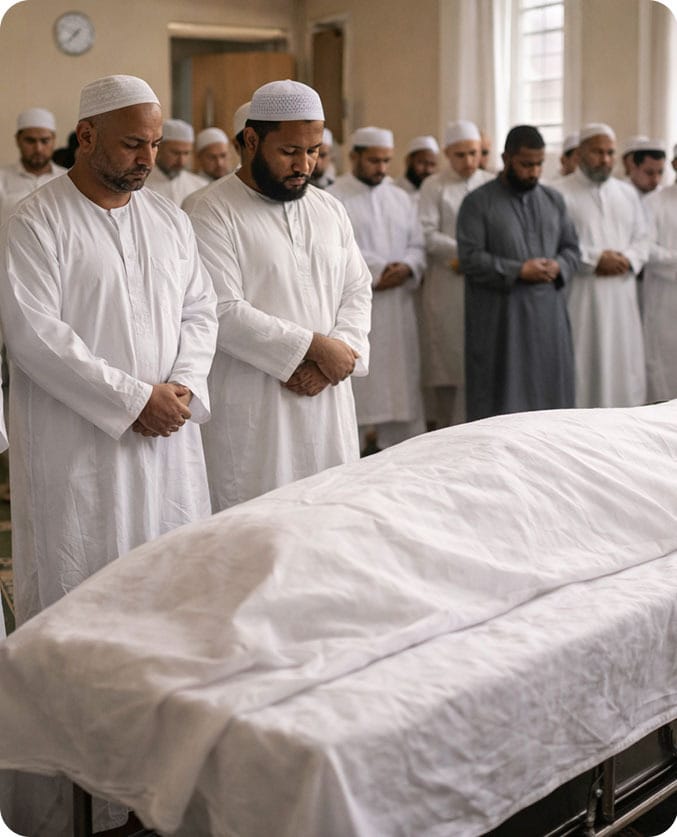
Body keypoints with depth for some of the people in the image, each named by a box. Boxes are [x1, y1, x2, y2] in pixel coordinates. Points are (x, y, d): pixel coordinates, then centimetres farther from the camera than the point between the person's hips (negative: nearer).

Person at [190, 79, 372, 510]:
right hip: (252, 413, -5)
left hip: (329, 402, 6)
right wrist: (315, 347, -14)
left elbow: (358, 291, 12)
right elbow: (223, 313, -16)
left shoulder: (330, 209, 13)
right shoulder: (215, 213, -7)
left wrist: (334, 358, -7)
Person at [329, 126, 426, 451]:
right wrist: (377, 270, -15)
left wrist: (406, 268, -7)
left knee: (400, 377, 4)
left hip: (398, 306, 6)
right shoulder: (334, 199, -2)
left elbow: (417, 246, 14)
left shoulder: (400, 198, 16)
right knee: (358, 383, -5)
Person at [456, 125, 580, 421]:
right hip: (499, 318, -5)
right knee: (501, 397, -1)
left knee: (547, 391, 7)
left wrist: (558, 266, -7)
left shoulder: (553, 200, 13)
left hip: (548, 312, 5)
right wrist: (519, 271, -17)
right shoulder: (478, 203, -3)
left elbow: (571, 247, 16)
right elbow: (470, 257, -11)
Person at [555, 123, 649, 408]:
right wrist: (595, 259, -16)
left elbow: (641, 238, 15)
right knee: (583, 363, -5)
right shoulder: (560, 192, -5)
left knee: (621, 360, 7)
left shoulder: (627, 193, 16)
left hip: (621, 295, 6)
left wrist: (628, 260, -7)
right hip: (580, 296, -5)